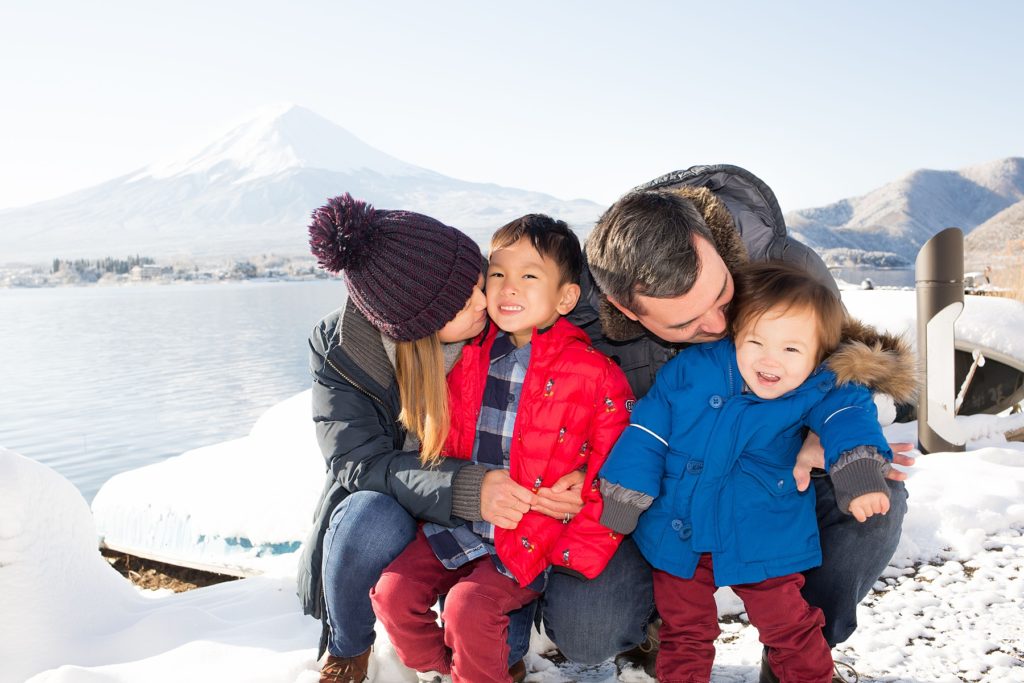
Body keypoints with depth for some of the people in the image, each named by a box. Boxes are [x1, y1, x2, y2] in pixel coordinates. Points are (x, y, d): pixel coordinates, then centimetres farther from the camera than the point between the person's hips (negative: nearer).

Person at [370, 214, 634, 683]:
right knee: (392, 590, -4)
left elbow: (613, 476, -9)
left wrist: (576, 555, -11)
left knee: (469, 606, -21)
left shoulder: (596, 374, -12)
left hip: (532, 540, -5)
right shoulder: (469, 356, 1)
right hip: (456, 524, 5)